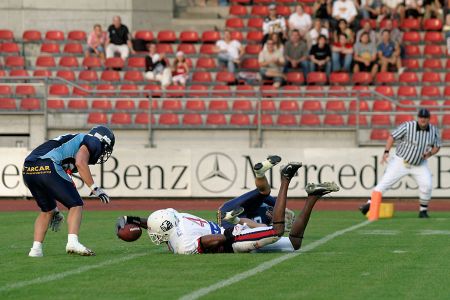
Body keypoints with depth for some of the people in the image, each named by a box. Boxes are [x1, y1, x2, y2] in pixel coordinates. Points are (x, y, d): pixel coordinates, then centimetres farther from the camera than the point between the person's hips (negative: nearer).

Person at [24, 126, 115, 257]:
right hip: (48, 167, -8)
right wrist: (95, 188, -5)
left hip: (27, 171, 8)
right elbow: (80, 163, -9)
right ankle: (72, 242, -13)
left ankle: (36, 249, 16)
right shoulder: (93, 142, 14)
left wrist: (54, 210, 38)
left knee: (47, 210, 25)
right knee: (76, 205, 5)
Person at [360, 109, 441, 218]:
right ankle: (370, 203, -1)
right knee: (385, 182, -9)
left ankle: (423, 211, 3)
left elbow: (437, 146, 7)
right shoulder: (408, 126, -17)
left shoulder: (434, 130, -5)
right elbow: (392, 137, -13)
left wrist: (430, 153, -15)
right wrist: (386, 152, -26)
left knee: (427, 185, -15)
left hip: (420, 165, 2)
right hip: (401, 162, -2)